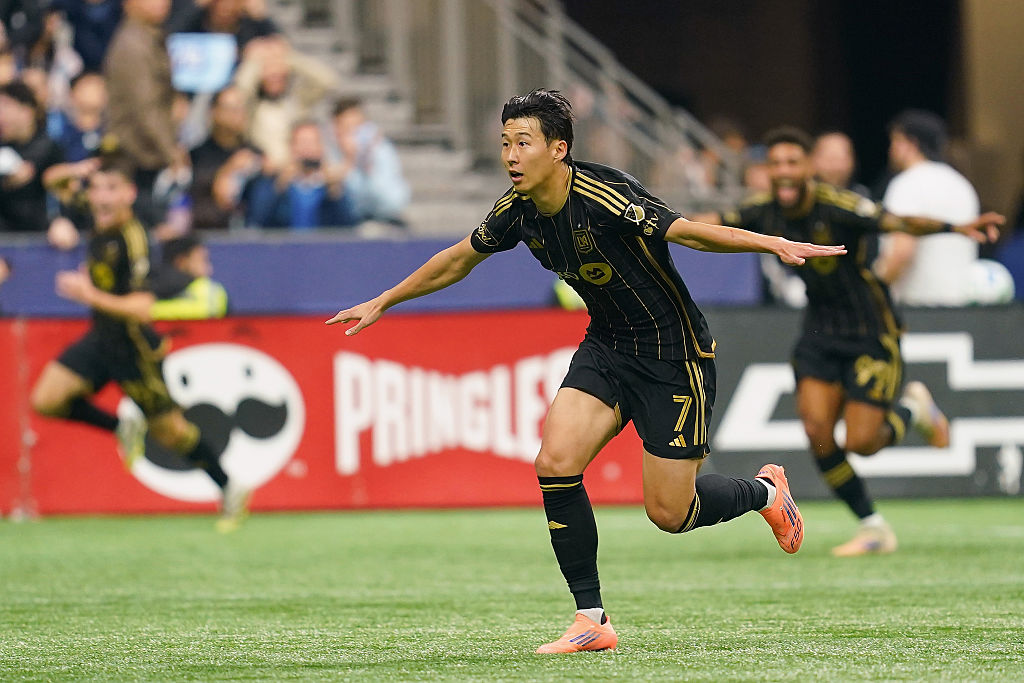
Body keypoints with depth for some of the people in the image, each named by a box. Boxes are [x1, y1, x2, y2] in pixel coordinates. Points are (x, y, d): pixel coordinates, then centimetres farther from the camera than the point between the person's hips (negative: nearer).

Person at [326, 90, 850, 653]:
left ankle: (763, 491, 30)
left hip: (675, 353, -6)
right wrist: (383, 302, 22)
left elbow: (686, 231, -31)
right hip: (606, 347, 6)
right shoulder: (517, 211, -5)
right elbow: (458, 260, 13)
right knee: (555, 464, -14)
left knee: (668, 514, -4)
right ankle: (591, 621, -4)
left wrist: (774, 243, -44)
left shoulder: (602, 199, -27)